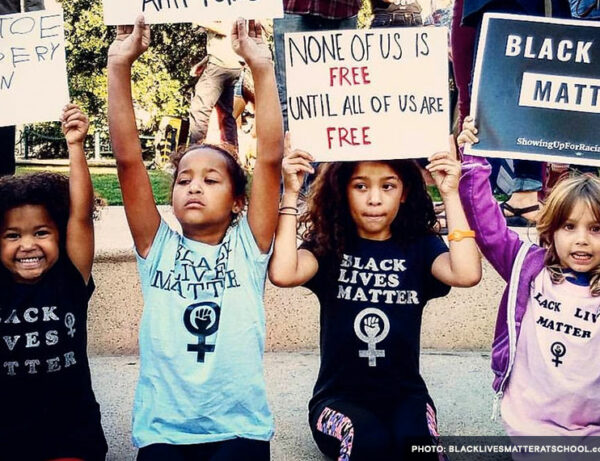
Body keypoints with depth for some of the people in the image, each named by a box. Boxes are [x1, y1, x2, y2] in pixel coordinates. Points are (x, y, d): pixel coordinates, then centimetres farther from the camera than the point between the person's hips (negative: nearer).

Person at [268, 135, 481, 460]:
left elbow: (467, 273, -21)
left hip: (404, 393, 1)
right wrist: (291, 193, -20)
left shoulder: (419, 245, 1)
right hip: (339, 396, -1)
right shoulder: (328, 244, -2)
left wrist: (450, 194, -18)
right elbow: (283, 274, -24)